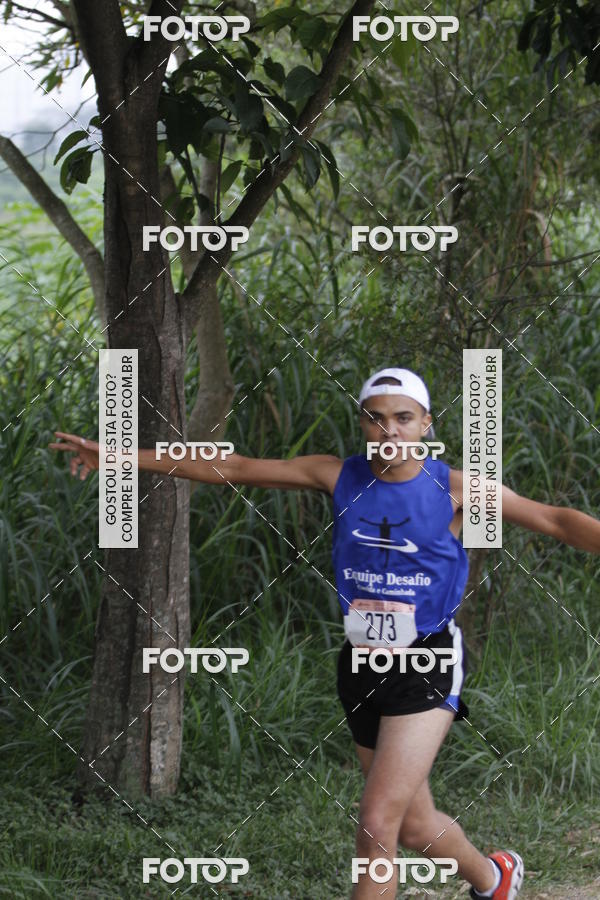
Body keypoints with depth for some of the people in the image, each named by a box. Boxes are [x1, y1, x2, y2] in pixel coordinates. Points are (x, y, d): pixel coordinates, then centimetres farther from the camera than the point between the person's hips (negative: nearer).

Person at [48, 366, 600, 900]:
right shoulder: (339, 478, 1)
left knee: (377, 825, -16)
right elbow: (231, 469, 3)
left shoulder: (453, 489, -7)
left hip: (427, 669, -4)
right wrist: (118, 457, 2)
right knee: (414, 827, 16)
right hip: (361, 669, 5)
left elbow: (555, 521, -11)